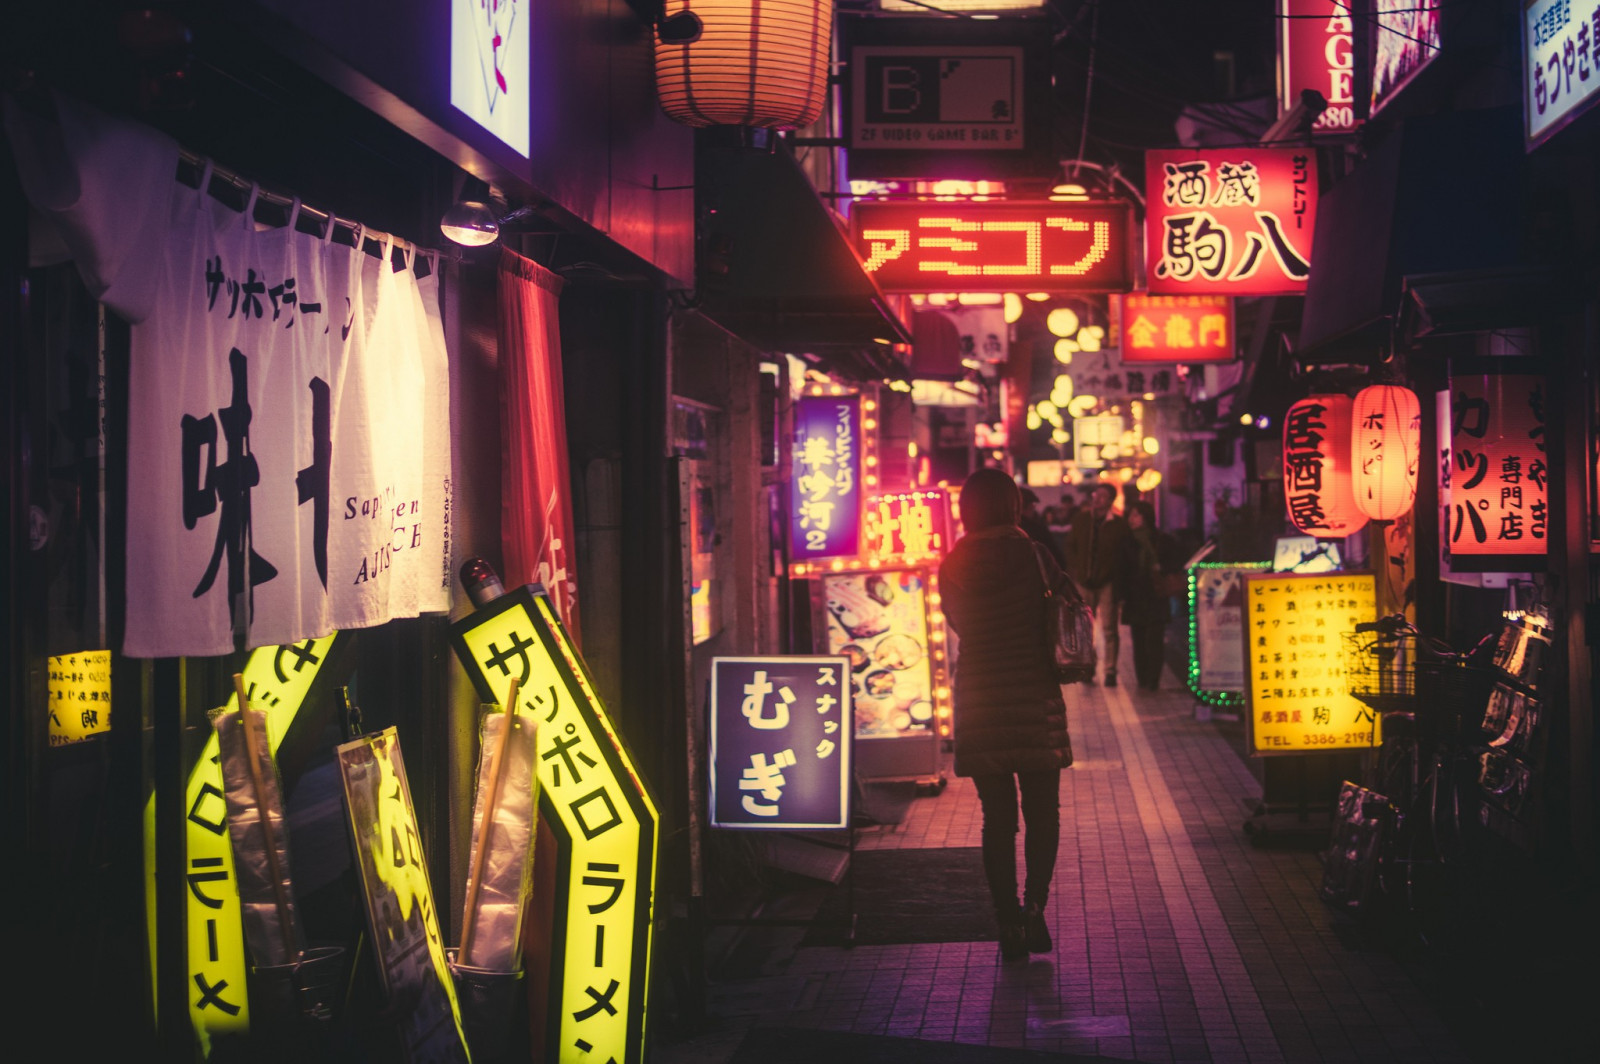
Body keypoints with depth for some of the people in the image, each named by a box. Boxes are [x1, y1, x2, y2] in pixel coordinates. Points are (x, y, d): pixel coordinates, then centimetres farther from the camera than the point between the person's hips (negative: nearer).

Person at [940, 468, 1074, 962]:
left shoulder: (953, 568, 2)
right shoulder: (1031, 555, -5)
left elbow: (962, 624, 11)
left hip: (979, 698, 2)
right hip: (1035, 697, -2)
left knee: (998, 817, 9)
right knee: (1042, 812, 10)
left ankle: (1008, 921, 6)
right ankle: (1034, 905, -7)